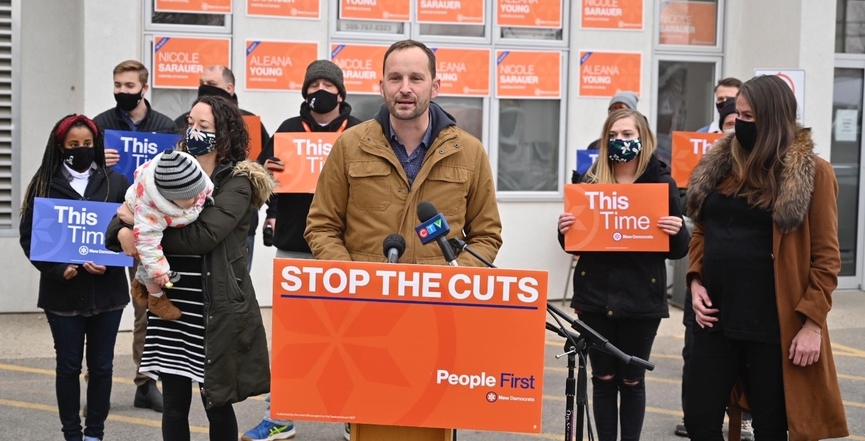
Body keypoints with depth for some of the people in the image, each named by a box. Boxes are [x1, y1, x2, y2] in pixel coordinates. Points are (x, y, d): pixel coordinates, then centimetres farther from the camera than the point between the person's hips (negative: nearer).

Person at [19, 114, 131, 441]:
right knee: (68, 365, 7)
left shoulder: (116, 183, 2)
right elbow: (29, 235, -1)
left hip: (106, 291, 1)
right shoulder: (45, 185, 1)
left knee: (101, 365, 8)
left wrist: (110, 264, -15)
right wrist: (56, 269, -14)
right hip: (62, 292, -1)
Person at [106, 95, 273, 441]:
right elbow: (124, 219, 6)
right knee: (174, 404, 8)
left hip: (216, 307, -5)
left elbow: (202, 235, -21)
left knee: (217, 403, 4)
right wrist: (123, 232, -18)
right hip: (171, 302, 5)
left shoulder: (238, 182, -6)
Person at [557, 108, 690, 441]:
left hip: (641, 299, -1)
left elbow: (678, 250, 1)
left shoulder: (662, 183, 0)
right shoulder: (590, 183, 4)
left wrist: (678, 231, -20)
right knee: (603, 378, 8)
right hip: (595, 297, 2)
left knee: (632, 380, 8)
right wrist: (564, 230, -12)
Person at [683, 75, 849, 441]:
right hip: (717, 316, 5)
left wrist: (812, 322, -12)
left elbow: (826, 256, -8)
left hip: (773, 323, -5)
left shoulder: (811, 171, -6)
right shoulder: (721, 164, 9)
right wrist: (696, 280, 1)